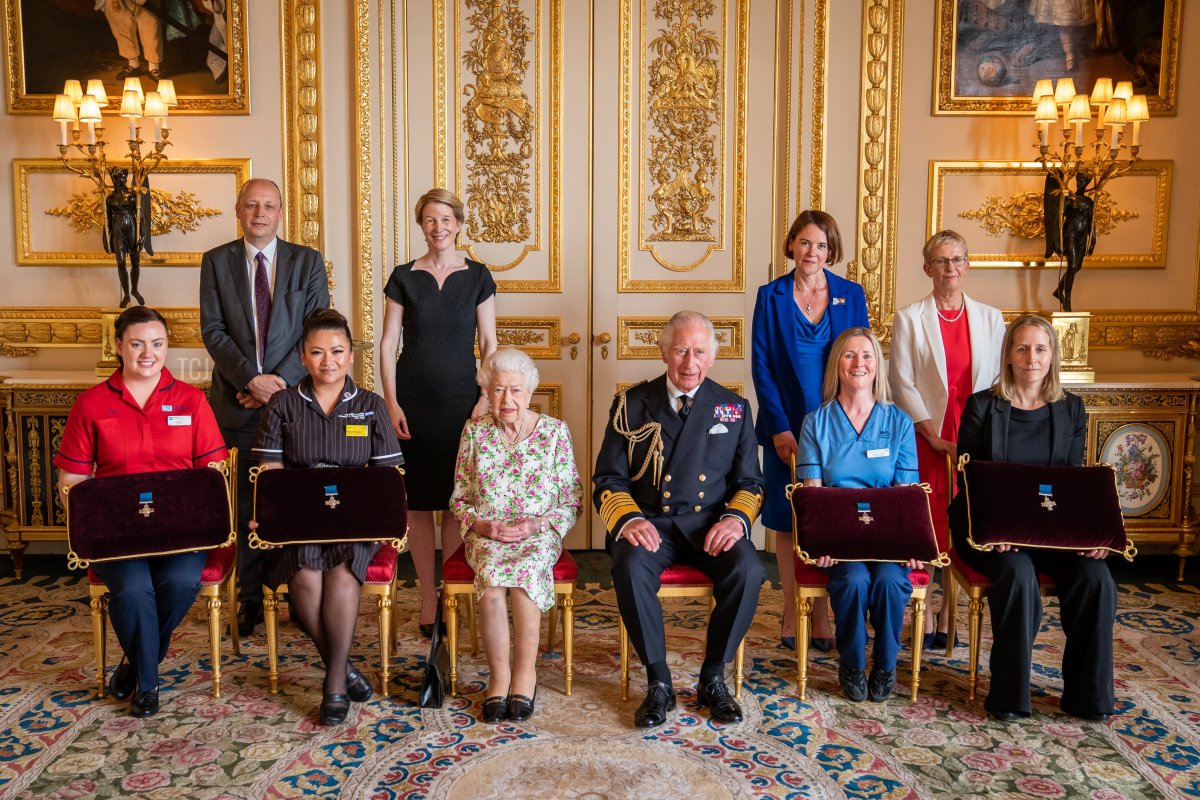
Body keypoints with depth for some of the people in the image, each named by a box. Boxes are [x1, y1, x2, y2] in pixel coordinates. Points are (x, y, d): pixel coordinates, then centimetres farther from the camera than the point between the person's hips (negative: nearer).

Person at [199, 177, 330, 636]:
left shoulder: (308, 262, 6)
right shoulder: (216, 262, 8)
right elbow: (213, 331, 0)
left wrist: (280, 381, -12)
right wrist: (251, 379, -13)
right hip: (237, 402, 1)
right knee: (246, 507, 6)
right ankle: (251, 600, 17)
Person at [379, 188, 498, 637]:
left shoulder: (477, 277, 5)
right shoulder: (404, 277, 4)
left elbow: (489, 343, 5)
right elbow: (388, 343, 3)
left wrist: (487, 397, -5)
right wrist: (391, 403, -5)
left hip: (461, 399, 0)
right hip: (414, 401, 0)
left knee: (457, 499, 2)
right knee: (419, 500, 3)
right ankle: (428, 596, 13)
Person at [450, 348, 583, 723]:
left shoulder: (555, 432, 2)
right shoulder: (474, 432, 6)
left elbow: (573, 500, 3)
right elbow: (459, 498, 10)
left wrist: (537, 524, -13)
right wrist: (481, 525, -10)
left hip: (539, 535, -1)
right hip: (486, 535, 1)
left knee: (526, 570, -33)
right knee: (492, 576, -31)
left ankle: (525, 672, -22)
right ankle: (499, 675, -20)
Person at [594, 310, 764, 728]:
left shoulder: (734, 408, 11)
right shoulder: (632, 404, 7)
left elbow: (750, 481, 12)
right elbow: (608, 478, 5)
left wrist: (736, 518, -11)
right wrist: (628, 519, -16)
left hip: (711, 523, 1)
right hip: (649, 523, -1)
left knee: (747, 569, -29)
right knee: (630, 566, -33)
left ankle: (713, 678, -7)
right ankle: (658, 682, -14)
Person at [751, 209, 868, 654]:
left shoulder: (851, 295, 5)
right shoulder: (771, 296, 1)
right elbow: (761, 365, -2)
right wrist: (779, 429, -10)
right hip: (786, 428, -1)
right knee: (788, 521, 5)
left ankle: (821, 618, 12)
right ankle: (792, 617, 15)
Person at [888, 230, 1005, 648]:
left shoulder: (990, 318, 9)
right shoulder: (909, 318, 1)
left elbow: (1001, 381, 8)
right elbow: (901, 384, -3)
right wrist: (934, 436, -11)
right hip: (926, 438, -2)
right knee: (925, 526, -1)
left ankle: (949, 615, 14)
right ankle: (924, 617, 10)